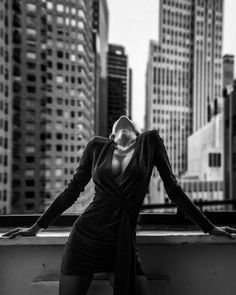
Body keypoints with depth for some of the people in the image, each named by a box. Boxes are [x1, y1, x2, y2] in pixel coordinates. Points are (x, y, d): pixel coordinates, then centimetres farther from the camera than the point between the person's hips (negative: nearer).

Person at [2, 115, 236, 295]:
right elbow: (72, 190, 10)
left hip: (124, 246, 0)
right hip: (84, 238, 1)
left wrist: (209, 227, 9)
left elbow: (173, 189, 5)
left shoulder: (150, 141, 1)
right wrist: (37, 227, 15)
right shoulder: (97, 146, 4)